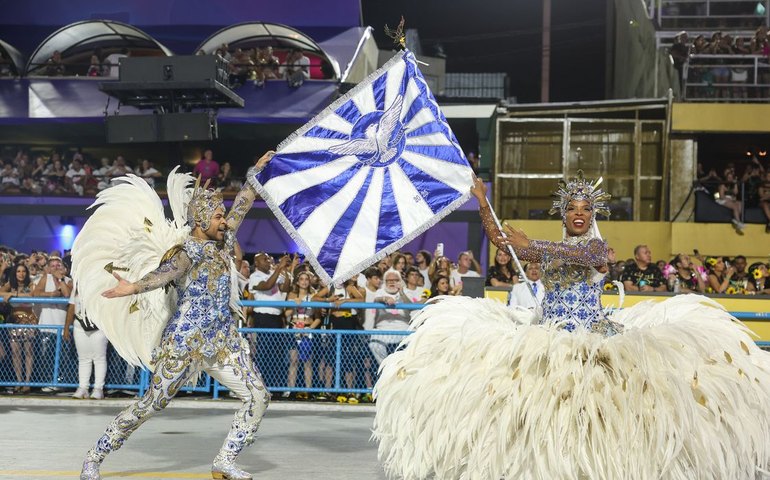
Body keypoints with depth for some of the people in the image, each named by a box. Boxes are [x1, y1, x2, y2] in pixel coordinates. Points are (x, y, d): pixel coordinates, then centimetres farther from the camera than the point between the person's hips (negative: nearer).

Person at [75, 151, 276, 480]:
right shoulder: (188, 249, -12)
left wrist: (256, 172, 25)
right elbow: (166, 273, -32)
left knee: (258, 397, 0)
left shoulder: (222, 244, 11)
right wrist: (133, 287, -51)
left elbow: (241, 206, 22)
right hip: (185, 342, -8)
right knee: (149, 405, -3)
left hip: (223, 341, 8)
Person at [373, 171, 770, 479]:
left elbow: (578, 255, -19)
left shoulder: (598, 245, 4)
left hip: (591, 334, -4)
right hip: (547, 335, 4)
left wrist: (529, 245, -26)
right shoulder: (550, 249, 18)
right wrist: (482, 202, 8)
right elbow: (499, 239, 16)